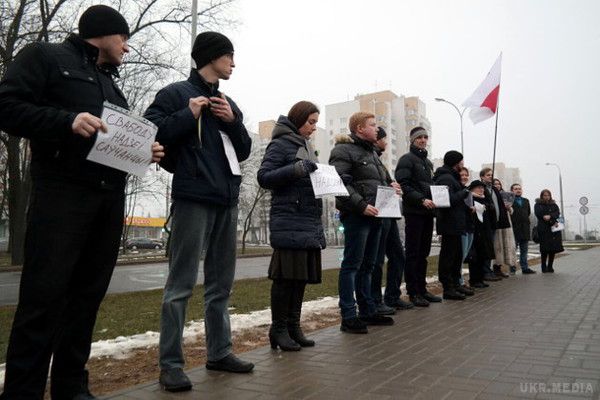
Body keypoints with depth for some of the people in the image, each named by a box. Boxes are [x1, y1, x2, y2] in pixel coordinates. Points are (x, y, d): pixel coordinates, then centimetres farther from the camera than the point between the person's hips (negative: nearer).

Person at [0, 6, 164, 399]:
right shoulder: (45, 57, 6)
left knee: (88, 295, 6)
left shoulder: (111, 84, 26)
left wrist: (143, 151, 4)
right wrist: (67, 120, -19)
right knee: (44, 295, -7)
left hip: (110, 200, 7)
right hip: (62, 193, -6)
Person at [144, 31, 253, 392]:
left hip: (227, 200, 7)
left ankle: (220, 352, 22)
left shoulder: (228, 103, 21)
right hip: (193, 198, -7)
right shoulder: (176, 93, 1)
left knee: (221, 283, 11)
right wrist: (188, 115, -13)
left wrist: (233, 121, 1)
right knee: (182, 284, -5)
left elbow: (244, 151, 17)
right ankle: (170, 364, 3)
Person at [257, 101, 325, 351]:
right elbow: (264, 177, -10)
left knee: (302, 275, 8)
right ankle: (279, 330, 7)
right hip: (289, 221, -8)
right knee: (287, 275, -4)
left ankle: (293, 327, 18)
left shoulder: (306, 146, 20)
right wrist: (295, 169, -20)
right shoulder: (280, 144, -3)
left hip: (310, 222, 8)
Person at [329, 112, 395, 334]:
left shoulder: (371, 152, 24)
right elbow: (339, 183, -18)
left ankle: (367, 312, 23)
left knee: (367, 265, 13)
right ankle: (348, 317, -1)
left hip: (374, 215, 9)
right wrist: (361, 205, -22)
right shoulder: (343, 151, -6)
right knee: (352, 264, -6)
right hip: (356, 215, -9)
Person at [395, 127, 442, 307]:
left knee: (424, 253, 11)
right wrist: (421, 200, -23)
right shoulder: (407, 159, -4)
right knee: (413, 253, -4)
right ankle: (413, 292, 0)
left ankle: (422, 289, 18)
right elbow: (403, 185, -15)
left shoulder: (428, 162, 23)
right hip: (414, 211, -8)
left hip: (427, 212, 8)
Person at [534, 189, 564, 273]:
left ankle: (550, 266, 8)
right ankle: (544, 267, -2)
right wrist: (552, 222, -11)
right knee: (545, 249, -9)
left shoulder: (554, 205, 19)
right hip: (543, 229, -4)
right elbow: (539, 215, -7)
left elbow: (557, 213, 2)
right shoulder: (538, 205, 7)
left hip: (554, 229, 4)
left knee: (553, 249, -1)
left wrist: (550, 216, -19)